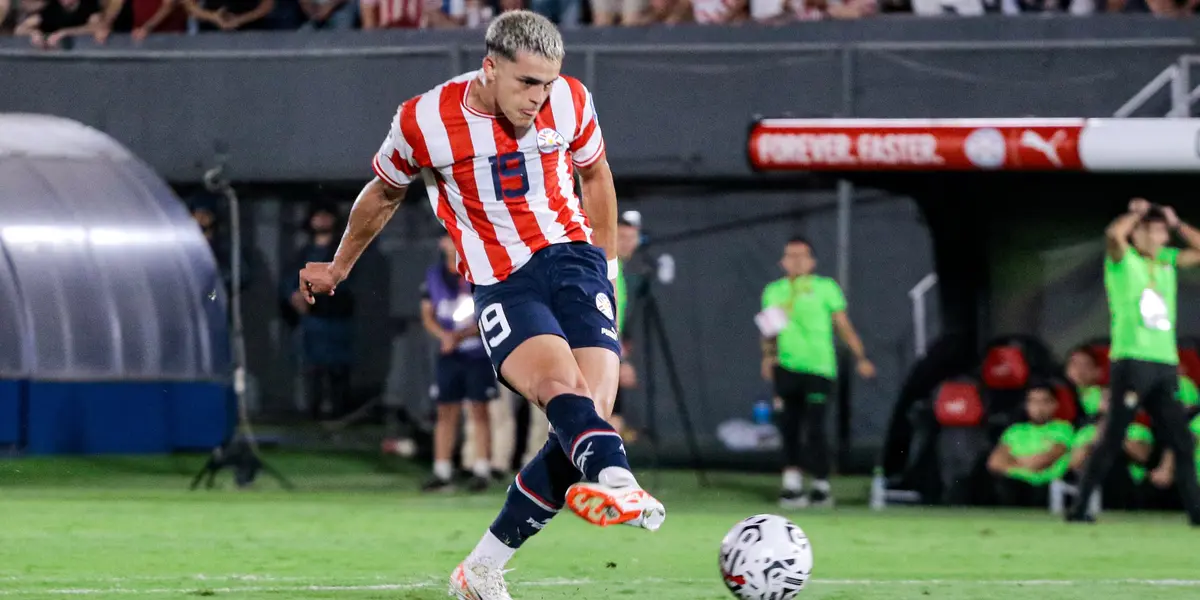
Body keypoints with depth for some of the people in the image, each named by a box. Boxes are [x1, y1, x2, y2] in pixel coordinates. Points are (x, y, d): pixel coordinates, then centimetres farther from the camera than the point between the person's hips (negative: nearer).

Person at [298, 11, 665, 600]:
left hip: (575, 262, 3)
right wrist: (337, 268, 27)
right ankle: (619, 484, -63)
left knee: (588, 416, -14)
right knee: (559, 385, -31)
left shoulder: (569, 102, 0)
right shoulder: (423, 122, -6)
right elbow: (381, 196, 14)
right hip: (502, 285, -3)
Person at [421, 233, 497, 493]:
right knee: (446, 413, 3)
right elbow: (427, 315, 10)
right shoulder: (434, 275, 8)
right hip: (448, 354, 3)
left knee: (479, 411, -3)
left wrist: (463, 335, -17)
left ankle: (481, 471, 1)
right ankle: (442, 473, 6)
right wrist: (444, 335, -10)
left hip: (478, 352, -3)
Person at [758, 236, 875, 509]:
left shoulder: (825, 288, 4)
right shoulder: (773, 291, 14)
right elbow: (769, 332, 21)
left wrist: (860, 358, 1)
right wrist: (768, 355, 3)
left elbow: (843, 325, 6)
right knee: (789, 427, -1)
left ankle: (821, 485, 3)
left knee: (814, 428, -9)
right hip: (787, 368, 4)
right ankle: (792, 485, 2)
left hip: (819, 370, -4)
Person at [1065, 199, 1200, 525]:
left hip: (1165, 364, 6)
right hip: (1132, 361, -6)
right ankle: (1079, 507, -2)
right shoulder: (1122, 259, -1)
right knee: (1111, 440, -7)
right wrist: (1136, 213, -5)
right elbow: (1115, 234, -22)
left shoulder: (1166, 260, 17)